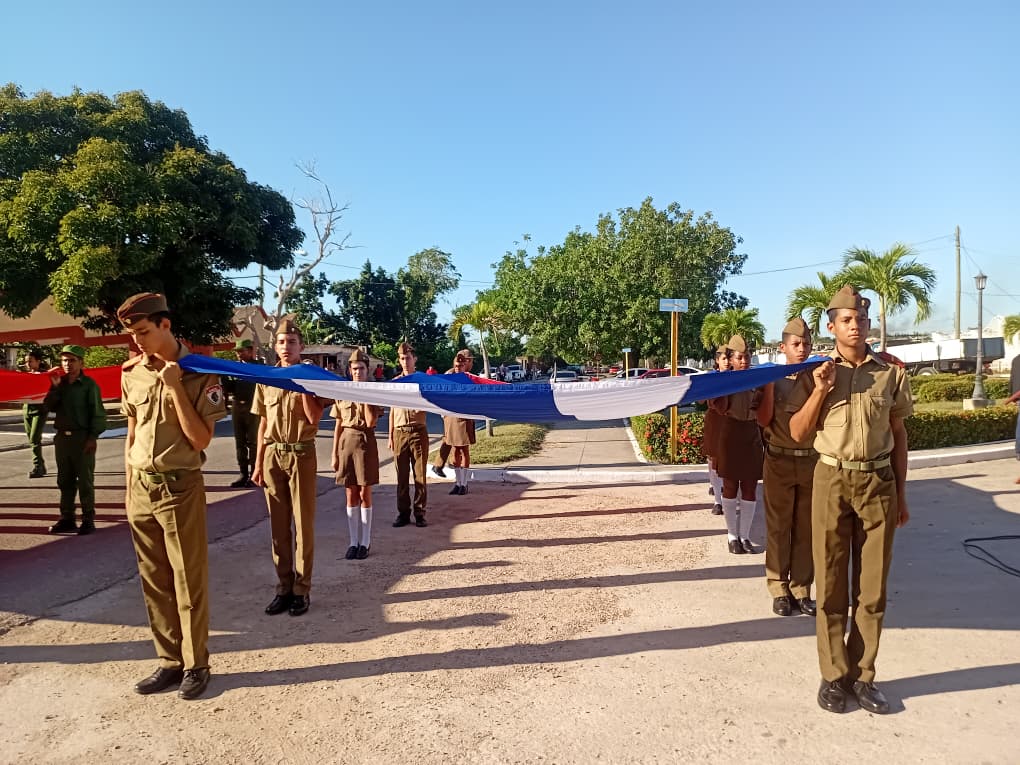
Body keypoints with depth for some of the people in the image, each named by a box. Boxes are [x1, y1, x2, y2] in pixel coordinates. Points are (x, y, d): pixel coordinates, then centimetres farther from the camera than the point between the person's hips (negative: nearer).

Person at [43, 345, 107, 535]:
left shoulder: (89, 384, -6)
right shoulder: (60, 383, 11)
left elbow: (97, 412, -9)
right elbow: (49, 407, 5)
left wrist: (93, 437, -14)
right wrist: (54, 387, -6)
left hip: (82, 437, -6)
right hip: (62, 436, 6)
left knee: (85, 481, 0)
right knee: (65, 481, 11)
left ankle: (88, 520, 6)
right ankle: (67, 518, 20)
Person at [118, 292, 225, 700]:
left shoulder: (199, 373, -10)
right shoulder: (131, 372, 6)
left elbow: (201, 440, -15)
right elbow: (132, 433, 14)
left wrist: (175, 388, -19)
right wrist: (130, 486, 13)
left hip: (180, 488, -5)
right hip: (140, 488, 5)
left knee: (189, 582, 3)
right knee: (154, 583, 13)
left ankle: (196, 664, 18)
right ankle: (170, 661, 26)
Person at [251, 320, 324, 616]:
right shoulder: (265, 380, 8)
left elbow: (314, 418, -15)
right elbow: (263, 424, 11)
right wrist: (258, 463, 9)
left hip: (301, 454, -3)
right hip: (273, 455, 4)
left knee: (303, 524, 2)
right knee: (278, 525, 9)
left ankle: (302, 589, 11)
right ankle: (284, 587, 19)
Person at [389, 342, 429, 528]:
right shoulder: (394, 382, 10)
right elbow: (392, 410, 13)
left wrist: (422, 407, -19)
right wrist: (390, 436, 9)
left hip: (418, 431, -2)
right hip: (400, 432, 2)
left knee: (420, 474, 2)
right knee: (401, 475, 6)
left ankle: (420, 513, 10)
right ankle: (403, 513, 14)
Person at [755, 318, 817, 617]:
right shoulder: (772, 378, 2)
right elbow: (763, 419, -9)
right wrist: (769, 382, -15)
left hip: (811, 461, 1)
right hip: (779, 462, -1)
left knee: (805, 528, 6)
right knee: (778, 527, 4)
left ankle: (801, 589, 17)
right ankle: (779, 590, 14)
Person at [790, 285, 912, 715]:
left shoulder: (890, 373, 3)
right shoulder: (818, 373, 1)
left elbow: (898, 434, 10)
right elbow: (798, 433, -1)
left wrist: (901, 493, 9)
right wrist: (820, 391, -14)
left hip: (878, 482, 1)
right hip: (832, 481, -1)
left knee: (872, 586, 7)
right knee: (831, 584, 5)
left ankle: (862, 676, 21)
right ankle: (834, 675, 18)